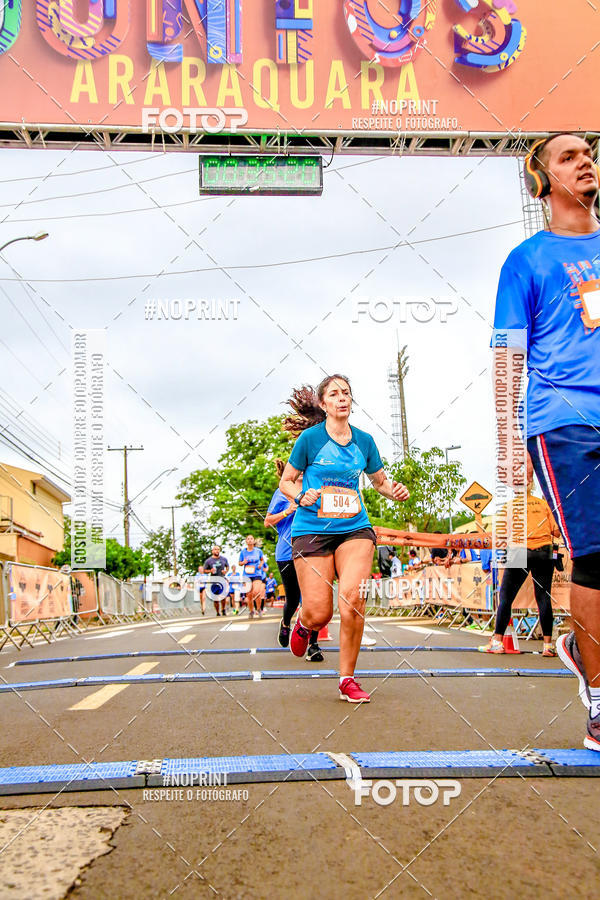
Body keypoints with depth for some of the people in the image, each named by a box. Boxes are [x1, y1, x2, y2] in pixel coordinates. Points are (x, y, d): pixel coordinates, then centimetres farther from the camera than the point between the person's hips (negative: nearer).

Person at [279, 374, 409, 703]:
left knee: (352, 597, -20)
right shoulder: (310, 438, -2)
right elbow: (286, 482, 6)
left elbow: (380, 480, 21)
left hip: (354, 529, 2)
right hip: (312, 530, -2)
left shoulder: (364, 441, 8)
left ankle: (347, 679, -1)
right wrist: (301, 497, -14)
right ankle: (303, 624, 35)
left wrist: (394, 490, -1)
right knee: (319, 615, -6)